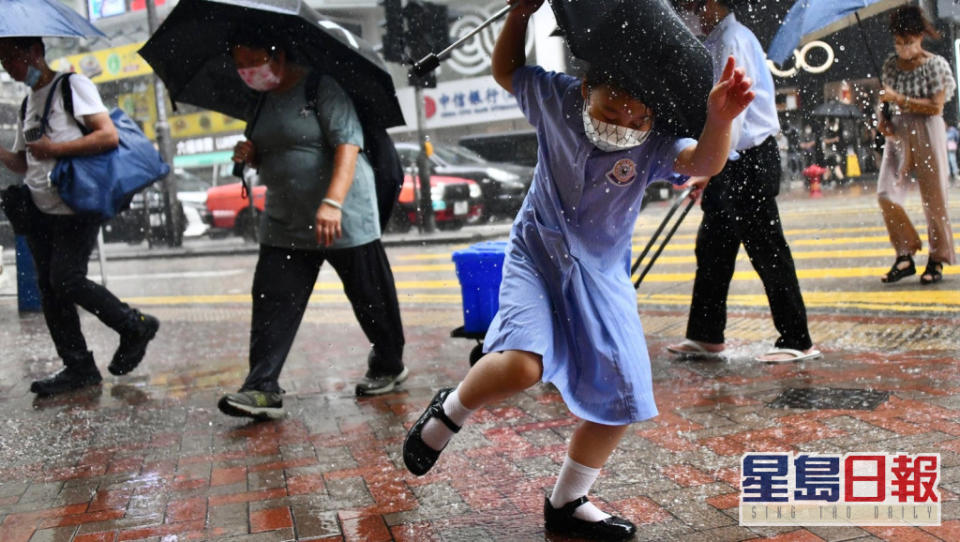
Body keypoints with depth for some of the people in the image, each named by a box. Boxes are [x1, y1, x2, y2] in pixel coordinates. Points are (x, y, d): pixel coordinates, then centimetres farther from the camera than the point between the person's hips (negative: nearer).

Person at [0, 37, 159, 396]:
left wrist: (55, 148, -16)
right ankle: (78, 368, 12)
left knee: (66, 279, -15)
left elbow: (109, 136, -16)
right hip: (40, 209, 8)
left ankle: (135, 327, 5)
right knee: (49, 287, 5)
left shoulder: (73, 86, -3)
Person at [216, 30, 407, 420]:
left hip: (342, 220, -7)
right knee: (273, 303, -2)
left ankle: (388, 367, 28)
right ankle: (262, 390, 0)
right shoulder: (262, 102, 13)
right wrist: (249, 155, 0)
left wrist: (332, 203, -33)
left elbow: (348, 144, -21)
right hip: (284, 225, 7)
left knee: (371, 300, 6)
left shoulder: (321, 88, -10)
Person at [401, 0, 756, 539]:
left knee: (620, 397, 2)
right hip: (537, 251, -2)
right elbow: (506, 70, 7)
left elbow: (704, 162, -35)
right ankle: (449, 411, 7)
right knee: (521, 365, -28)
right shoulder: (557, 97, -12)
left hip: (602, 273, 2)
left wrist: (719, 120, -56)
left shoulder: (655, 141, -16)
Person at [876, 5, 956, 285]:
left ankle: (937, 260, 15)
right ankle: (905, 255, 4)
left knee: (933, 198, 2)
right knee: (886, 194, -8)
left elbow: (936, 106, -14)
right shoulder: (891, 63, 7)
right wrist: (883, 119, 0)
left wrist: (900, 99, -19)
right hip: (898, 134, 4)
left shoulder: (935, 64, -7)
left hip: (927, 135, -4)